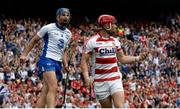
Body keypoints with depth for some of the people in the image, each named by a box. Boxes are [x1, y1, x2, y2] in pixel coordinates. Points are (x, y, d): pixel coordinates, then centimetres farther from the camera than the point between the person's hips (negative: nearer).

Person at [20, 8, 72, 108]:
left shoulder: (68, 34, 17)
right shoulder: (49, 28, -2)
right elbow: (34, 40, 5)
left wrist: (65, 64, 12)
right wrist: (24, 54, 0)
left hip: (58, 63, 7)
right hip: (47, 60, -7)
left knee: (45, 93, 5)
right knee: (53, 87, -26)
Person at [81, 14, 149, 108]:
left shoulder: (115, 41, 10)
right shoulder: (92, 42, -7)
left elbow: (122, 58, 20)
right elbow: (84, 60, -6)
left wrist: (137, 58, 7)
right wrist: (86, 77, -19)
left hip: (116, 79, 3)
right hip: (100, 82, -3)